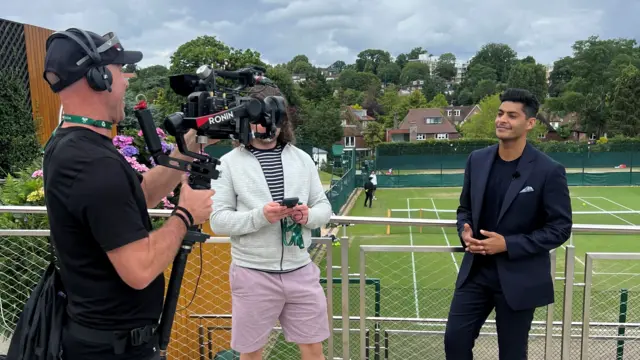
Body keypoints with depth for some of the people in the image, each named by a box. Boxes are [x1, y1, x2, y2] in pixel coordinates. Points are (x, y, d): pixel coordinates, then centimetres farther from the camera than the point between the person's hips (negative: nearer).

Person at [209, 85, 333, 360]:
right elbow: (218, 221, -9)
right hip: (252, 274, -2)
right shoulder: (228, 163, -4)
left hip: (300, 271, 3)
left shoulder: (302, 158, 7)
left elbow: (324, 207, 8)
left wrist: (309, 215, -14)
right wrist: (260, 216, -24)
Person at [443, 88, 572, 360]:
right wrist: (465, 231, -10)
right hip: (476, 271, 4)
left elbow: (560, 228, -11)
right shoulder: (477, 159, 1)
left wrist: (508, 244, -20)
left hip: (519, 279, -4)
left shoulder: (549, 170, -13)